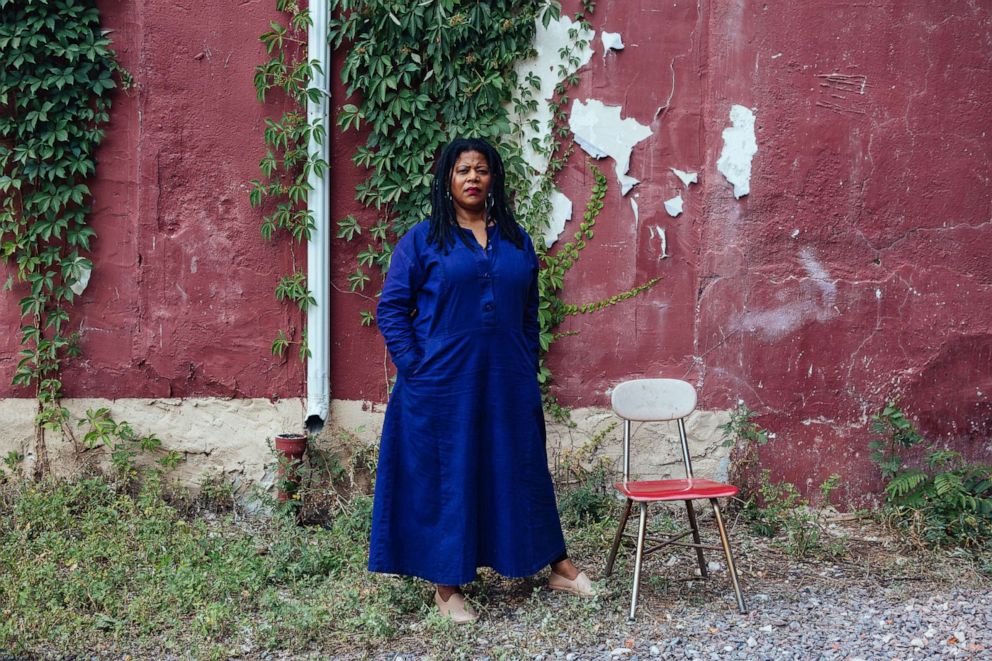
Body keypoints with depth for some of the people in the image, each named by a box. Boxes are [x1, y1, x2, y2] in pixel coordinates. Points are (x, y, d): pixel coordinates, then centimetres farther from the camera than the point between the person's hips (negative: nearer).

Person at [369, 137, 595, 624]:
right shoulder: (422, 240, 0)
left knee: (523, 470, 11)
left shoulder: (517, 241, 11)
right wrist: (414, 367, -9)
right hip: (442, 386, -3)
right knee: (445, 475, 2)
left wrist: (529, 372, 8)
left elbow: (529, 314, 14)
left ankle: (558, 568, 24)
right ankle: (447, 587, 13)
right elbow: (391, 308, -2)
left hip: (507, 384, 3)